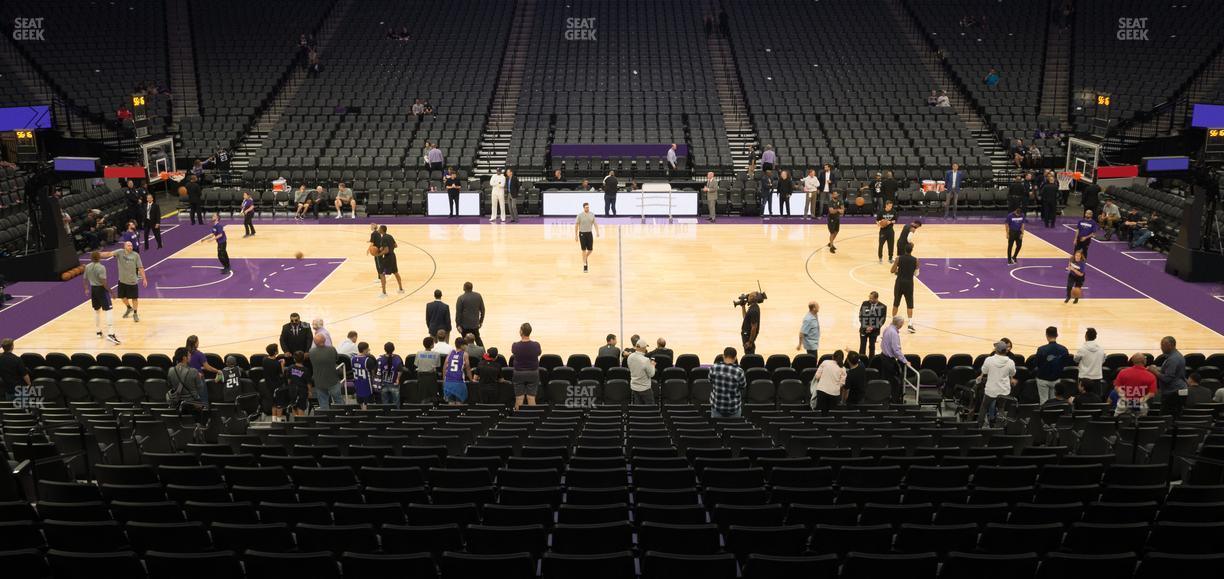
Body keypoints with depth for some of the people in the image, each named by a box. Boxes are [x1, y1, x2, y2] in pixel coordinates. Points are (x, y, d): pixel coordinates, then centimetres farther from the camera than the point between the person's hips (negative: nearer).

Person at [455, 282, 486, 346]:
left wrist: (458, 324, -6)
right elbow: (482, 309, 5)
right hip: (475, 324, 4)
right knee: (477, 339, 19)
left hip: (465, 325, -4)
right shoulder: (478, 296, 0)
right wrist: (481, 321, 16)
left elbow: (458, 312, -11)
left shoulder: (461, 298, -12)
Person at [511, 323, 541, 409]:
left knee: (519, 398, 6)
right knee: (531, 398, 5)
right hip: (533, 373, 1)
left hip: (519, 374, -1)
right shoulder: (536, 345, -15)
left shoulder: (515, 346, -16)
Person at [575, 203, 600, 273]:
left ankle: (586, 258, 35)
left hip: (590, 233, 3)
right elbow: (576, 225, -2)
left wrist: (597, 232, -11)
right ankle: (584, 266, 5)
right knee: (584, 250, -2)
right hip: (582, 233, -3)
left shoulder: (592, 215, 2)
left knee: (590, 249, 4)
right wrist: (576, 235, -3)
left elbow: (595, 224, 3)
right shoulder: (580, 215, -7)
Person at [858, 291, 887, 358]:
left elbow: (883, 319, -7)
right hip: (864, 329, 0)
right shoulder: (865, 304, -6)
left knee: (872, 346, 12)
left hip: (874, 330, 0)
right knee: (862, 346, 0)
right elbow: (860, 316, -1)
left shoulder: (882, 307, -9)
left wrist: (873, 327, -14)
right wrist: (865, 326, -12)